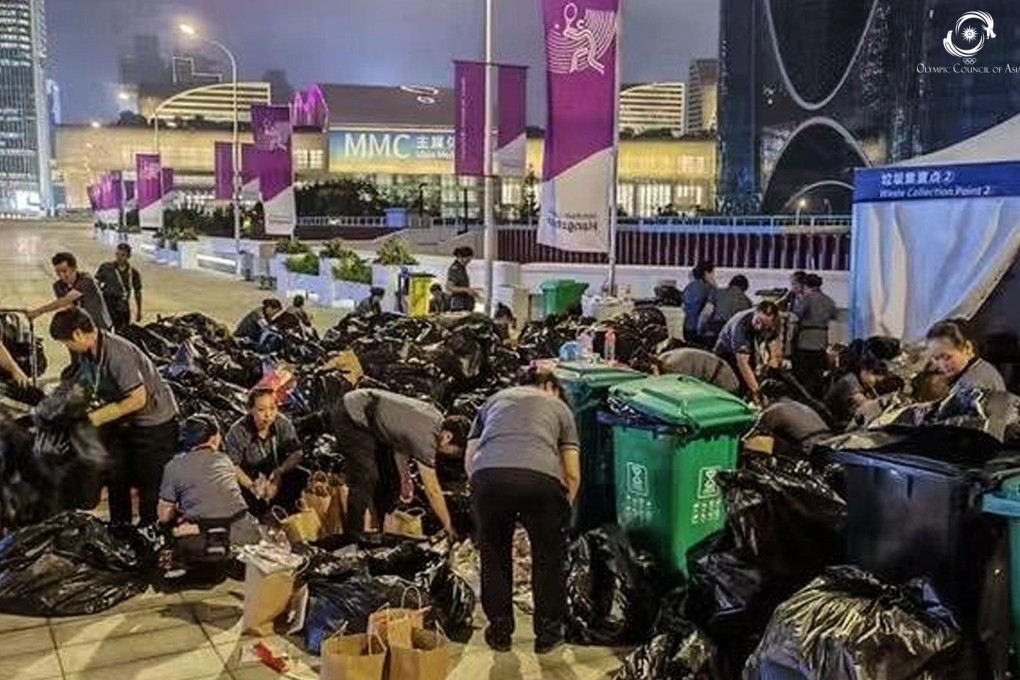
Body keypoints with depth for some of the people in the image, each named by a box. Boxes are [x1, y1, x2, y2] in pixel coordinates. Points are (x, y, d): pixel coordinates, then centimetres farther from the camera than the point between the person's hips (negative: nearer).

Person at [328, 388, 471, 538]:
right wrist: (450, 530, -17)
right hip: (349, 417, -10)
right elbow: (433, 492, -24)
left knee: (390, 476, 9)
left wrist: (404, 476, 1)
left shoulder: (437, 418, -5)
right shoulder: (425, 437, -29)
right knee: (366, 479, -16)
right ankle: (353, 534, -5)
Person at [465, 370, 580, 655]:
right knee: (548, 557, 22)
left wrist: (485, 496, 37)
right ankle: (548, 634, 30)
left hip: (487, 475, 1)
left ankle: (499, 631, 32)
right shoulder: (559, 407, 30)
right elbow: (573, 475, 22)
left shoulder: (495, 400, 35)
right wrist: (562, 511, 36)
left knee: (494, 556, 23)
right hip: (541, 478, -1)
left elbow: (469, 460, 27)